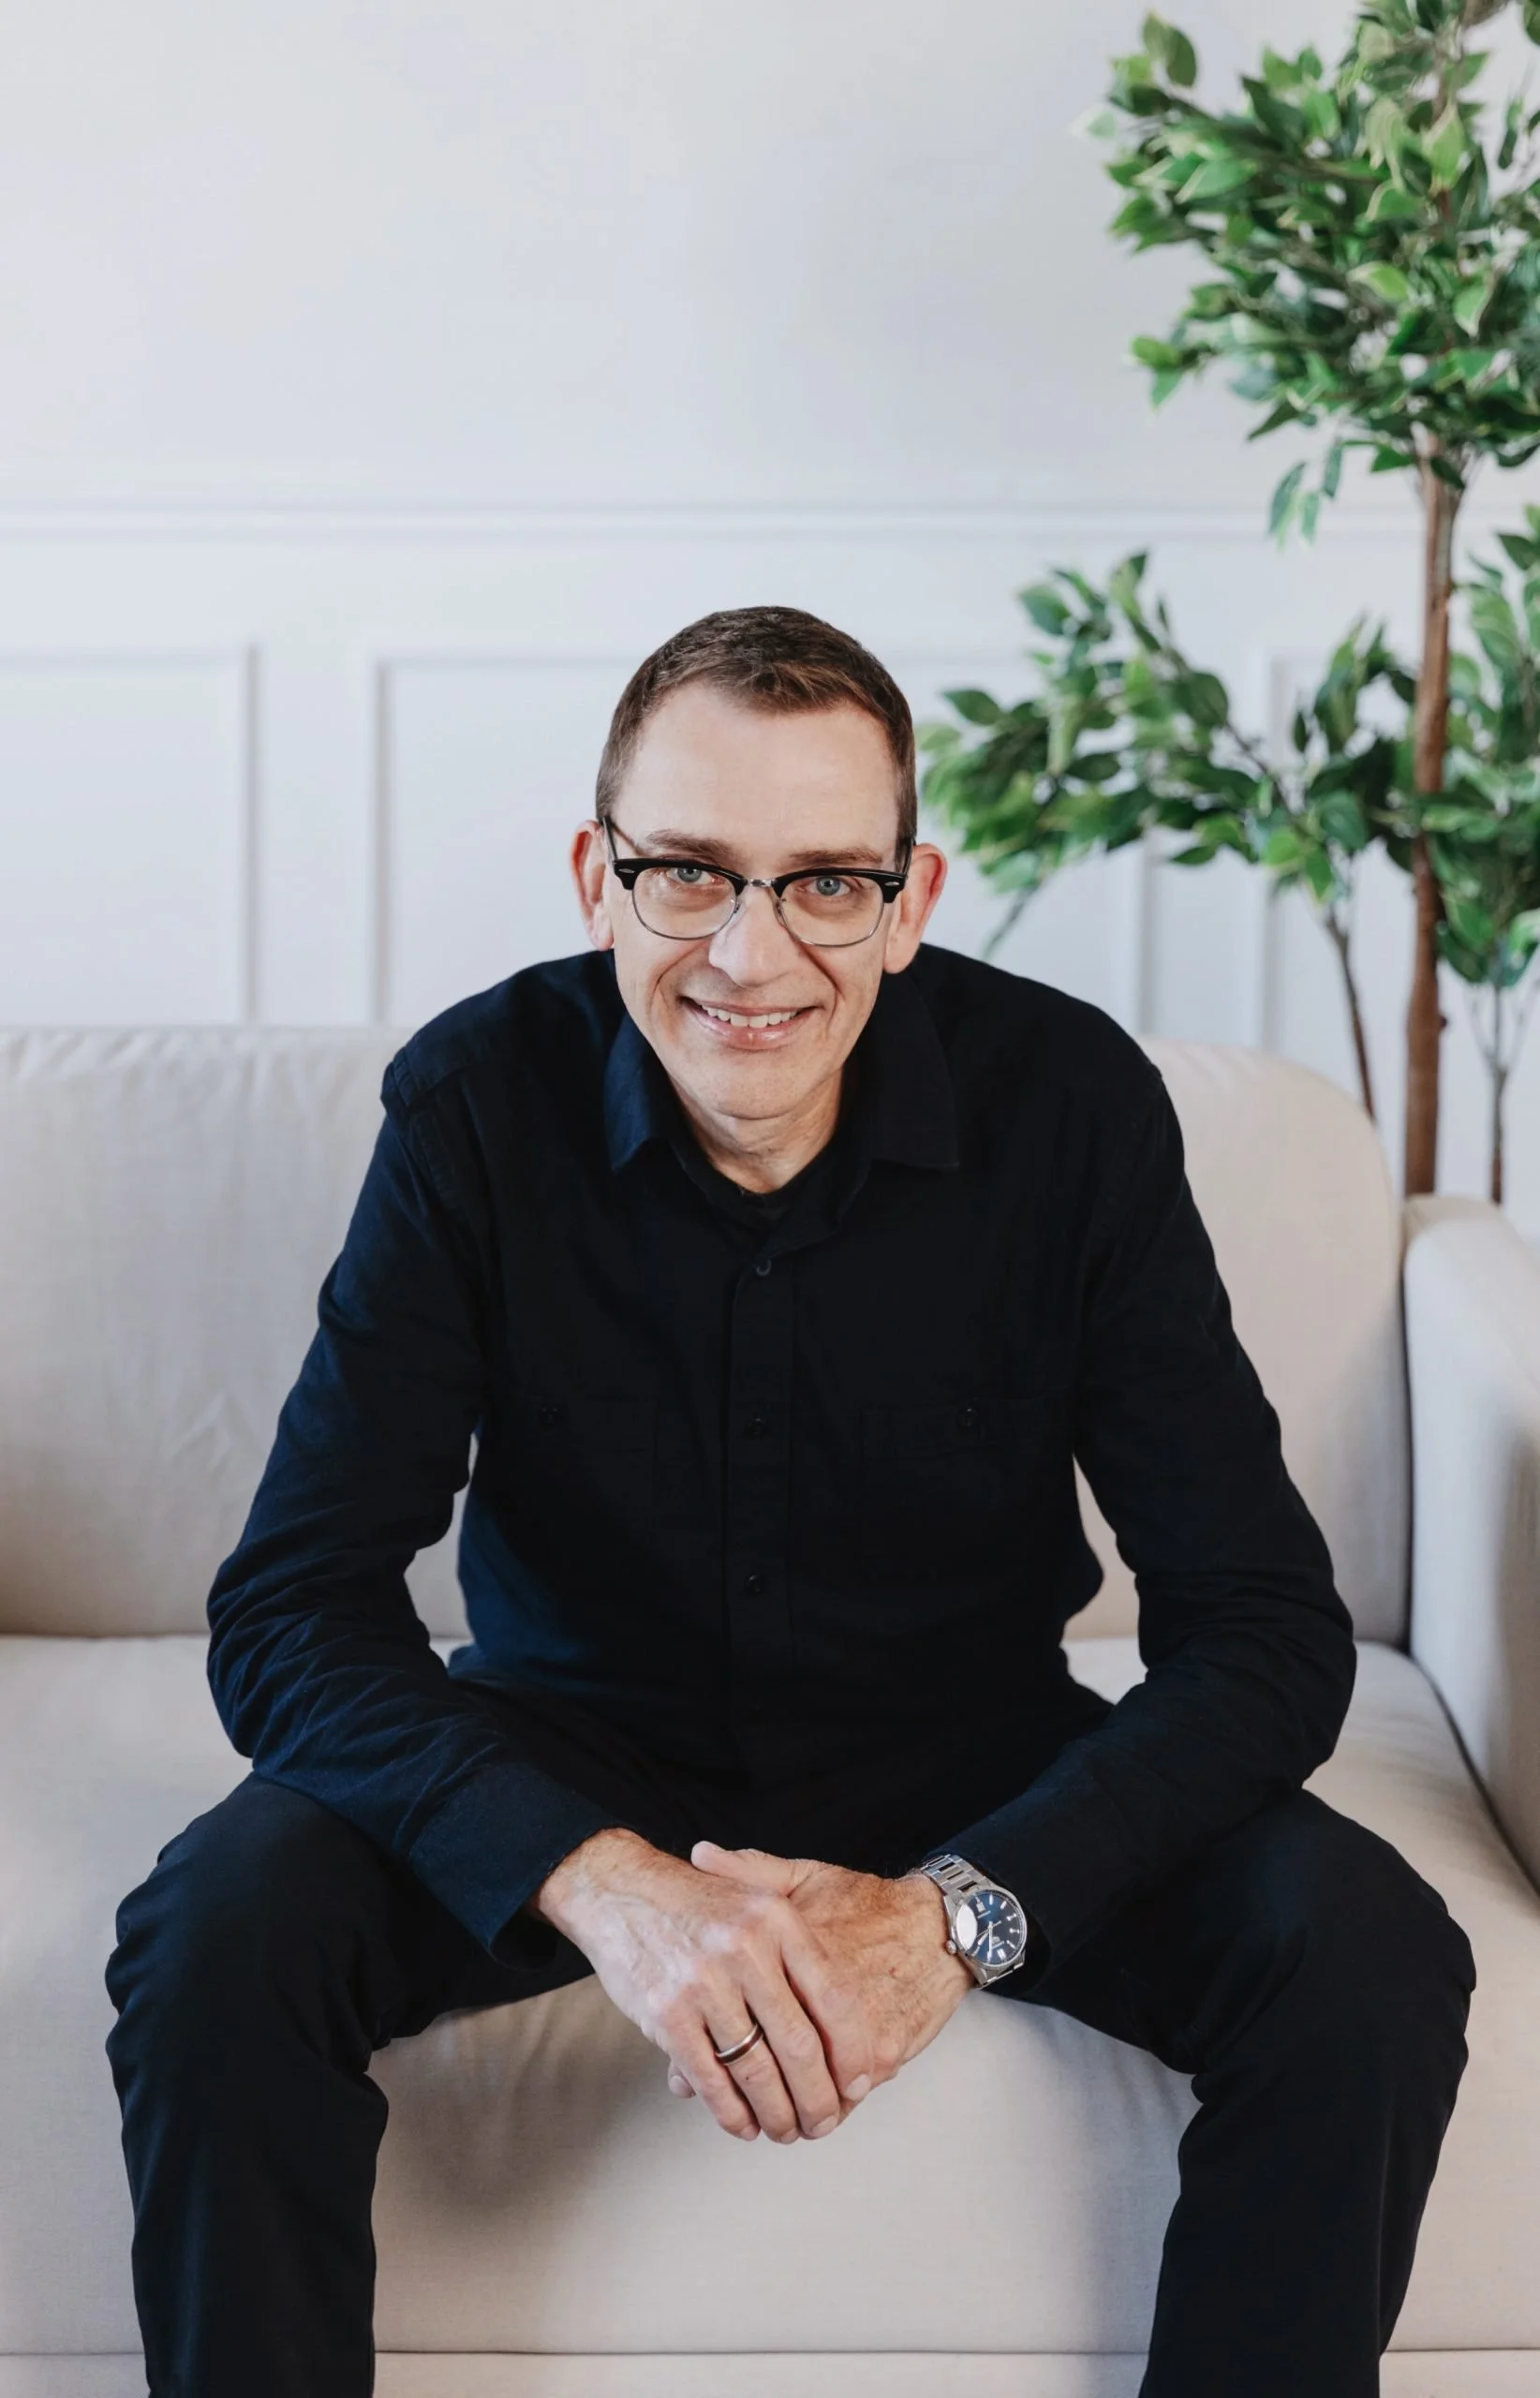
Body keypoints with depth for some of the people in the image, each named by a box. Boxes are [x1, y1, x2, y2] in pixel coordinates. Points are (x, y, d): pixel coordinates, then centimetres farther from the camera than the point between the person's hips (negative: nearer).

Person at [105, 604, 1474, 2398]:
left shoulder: (1073, 1104, -17)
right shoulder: (478, 1104, -16)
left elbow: (1265, 1629, -18)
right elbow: (292, 1610, -20)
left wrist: (959, 1912, -33)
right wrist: (602, 1887, -37)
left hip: (966, 1763, 1)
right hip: (570, 1752, 0)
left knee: (1368, 1965, -24)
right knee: (216, 1939, -28)